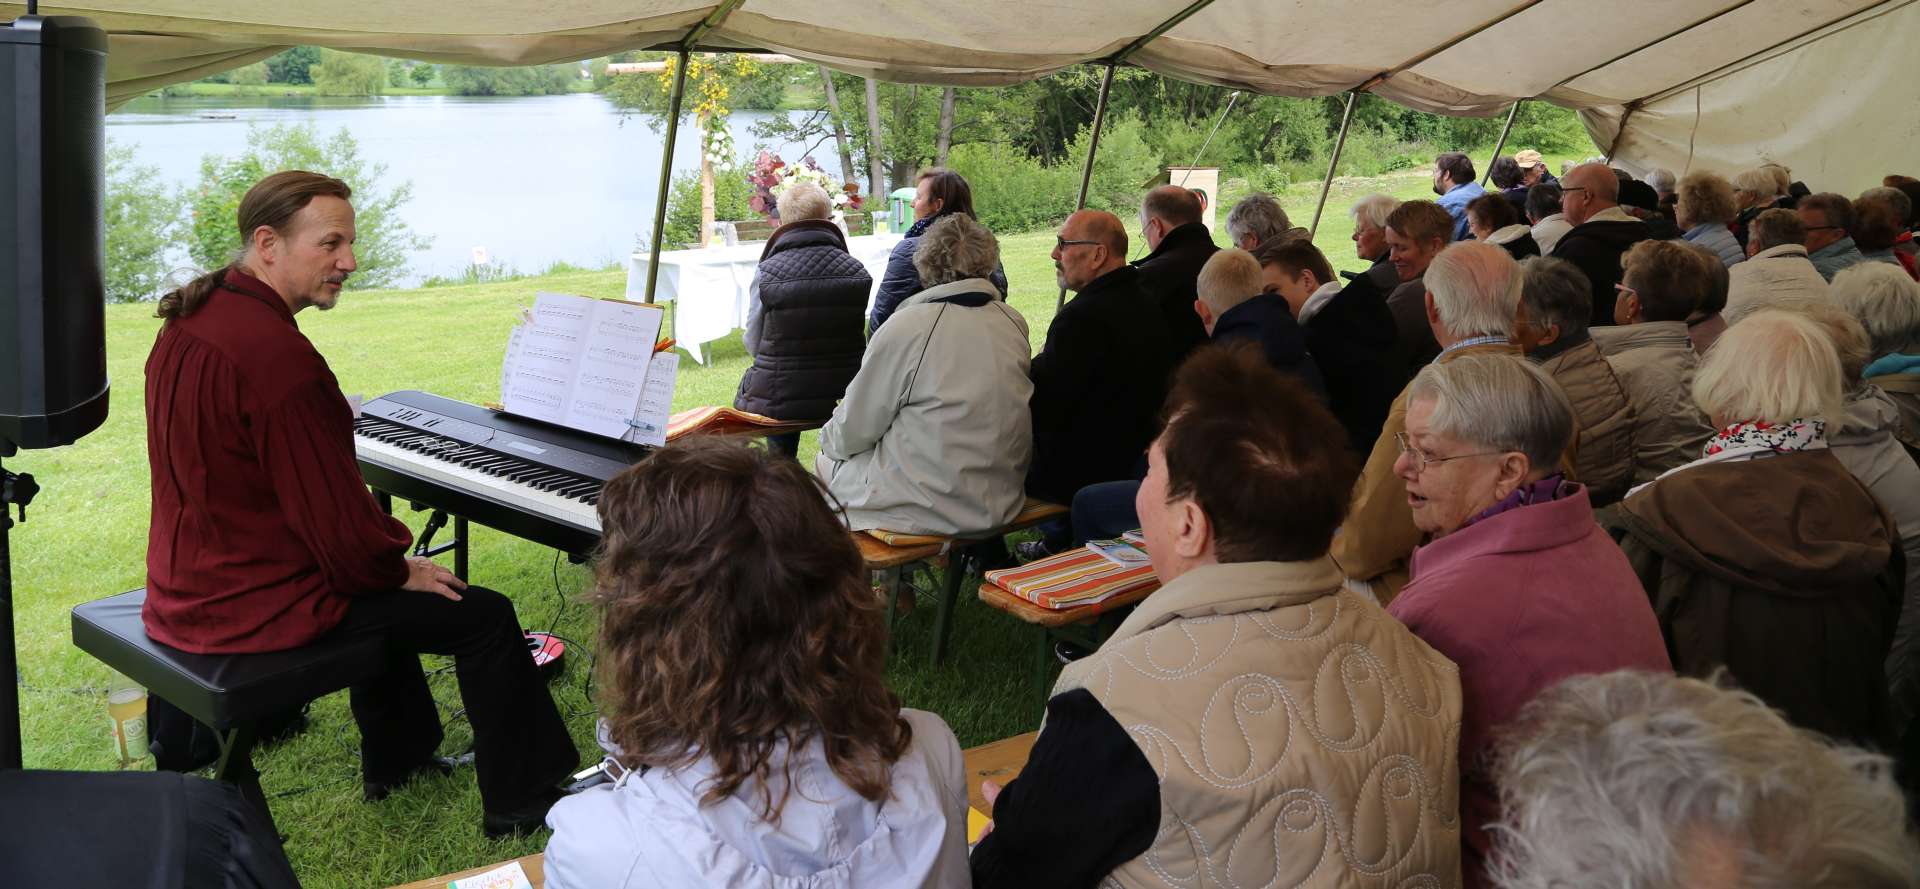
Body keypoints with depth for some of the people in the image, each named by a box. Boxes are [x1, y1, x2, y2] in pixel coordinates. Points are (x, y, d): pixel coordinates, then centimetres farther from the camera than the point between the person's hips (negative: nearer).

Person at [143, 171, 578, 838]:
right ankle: (520, 803, 12)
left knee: (383, 583, 33)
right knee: (486, 616, -2)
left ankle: (396, 760, 44)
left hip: (188, 582, 10)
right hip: (257, 605, -10)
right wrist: (399, 568, -3)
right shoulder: (278, 355, -27)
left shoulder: (191, 320, 4)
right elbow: (336, 520, -24)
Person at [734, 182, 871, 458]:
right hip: (846, 395, 2)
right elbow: (859, 334, 7)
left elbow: (754, 344, -1)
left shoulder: (767, 273, -12)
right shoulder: (856, 271, -5)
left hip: (780, 398, -2)